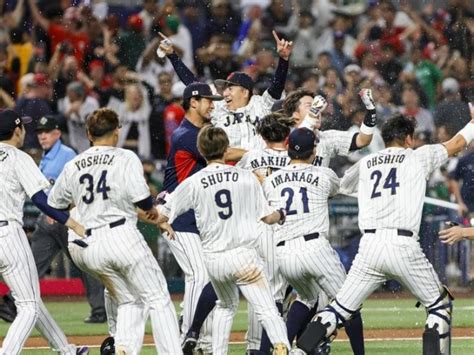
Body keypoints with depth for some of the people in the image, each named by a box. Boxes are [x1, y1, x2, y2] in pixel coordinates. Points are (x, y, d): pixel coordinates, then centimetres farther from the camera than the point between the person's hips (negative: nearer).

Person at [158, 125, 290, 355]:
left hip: (213, 260, 2)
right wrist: (281, 215, 27)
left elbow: (161, 217, 0)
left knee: (227, 305, 28)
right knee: (267, 310, -8)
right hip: (243, 255, -2)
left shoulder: (193, 183, -1)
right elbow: (268, 217, 5)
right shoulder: (247, 178, 0)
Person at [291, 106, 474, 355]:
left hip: (369, 246, 3)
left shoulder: (365, 164, 19)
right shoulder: (418, 157, 11)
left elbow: (343, 185, 38)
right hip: (403, 246, -3)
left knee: (339, 309, 6)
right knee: (440, 306, 14)